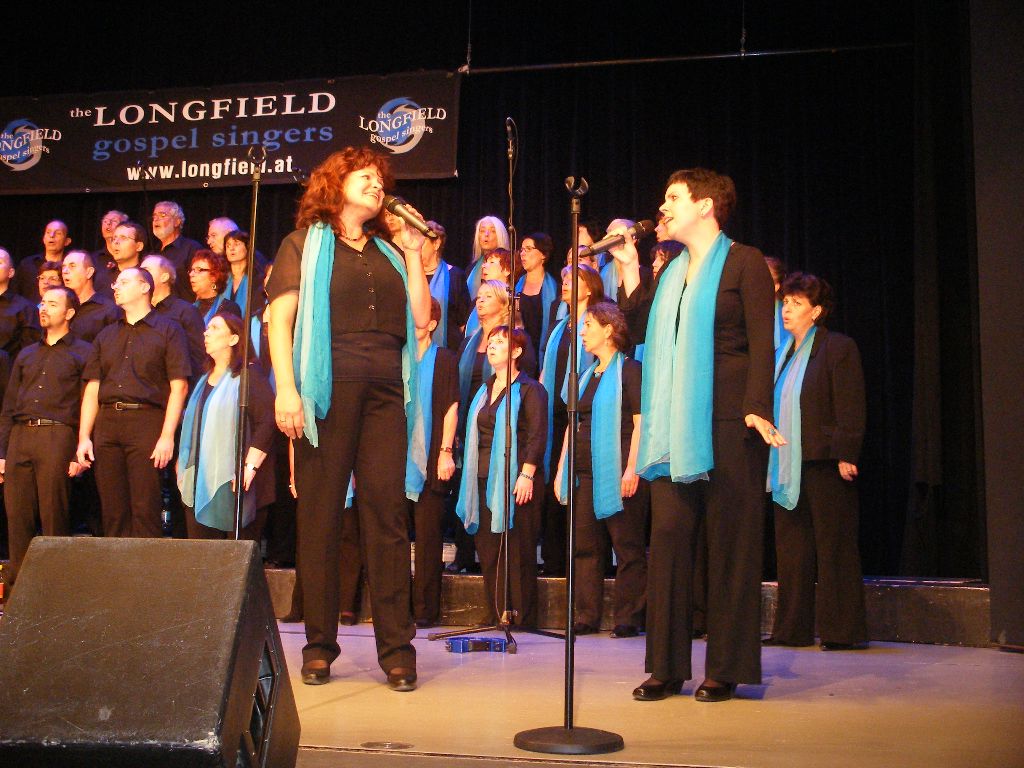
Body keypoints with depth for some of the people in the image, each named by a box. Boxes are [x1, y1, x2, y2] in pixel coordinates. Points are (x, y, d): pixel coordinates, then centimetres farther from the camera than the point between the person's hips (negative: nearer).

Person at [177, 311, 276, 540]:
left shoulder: (247, 376, -6)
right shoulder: (205, 380, 20)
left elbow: (268, 420, -17)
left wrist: (250, 466, -22)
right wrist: (183, 463, 19)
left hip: (232, 485, -7)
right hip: (201, 486, 7)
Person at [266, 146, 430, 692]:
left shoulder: (388, 254, 23)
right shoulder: (305, 244, 12)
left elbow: (421, 318, 14)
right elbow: (279, 317, 1)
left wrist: (413, 254, 12)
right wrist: (286, 388, -12)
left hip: (383, 394, 3)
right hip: (326, 392, -3)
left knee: (387, 513, -1)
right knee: (319, 514, -1)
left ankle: (396, 646, 4)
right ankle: (319, 645, 9)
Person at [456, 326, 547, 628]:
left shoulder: (529, 390, -2)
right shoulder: (484, 390, 20)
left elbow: (537, 436, -10)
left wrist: (527, 475, -19)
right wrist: (472, 475, 17)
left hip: (516, 480, -7)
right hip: (485, 480, 7)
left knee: (517, 551, -4)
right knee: (488, 551, 6)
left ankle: (522, 617, 2)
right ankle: (498, 616, 13)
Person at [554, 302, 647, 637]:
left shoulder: (629, 370, -4)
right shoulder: (587, 375, 20)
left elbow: (640, 423, -12)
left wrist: (632, 469, -19)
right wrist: (562, 469, 15)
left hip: (615, 474, -8)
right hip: (584, 473, 8)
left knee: (627, 547, -2)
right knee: (585, 546, 9)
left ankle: (629, 618, 4)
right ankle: (587, 617, 16)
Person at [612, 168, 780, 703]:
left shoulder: (744, 262, 0)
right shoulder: (671, 271, 20)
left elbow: (761, 343, -7)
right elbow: (643, 332, 13)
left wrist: (757, 409, -17)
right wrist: (628, 268, 11)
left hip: (728, 423, -6)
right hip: (675, 427, 6)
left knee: (728, 544, 1)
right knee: (668, 537, 2)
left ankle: (725, 670, 9)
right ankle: (667, 667, 9)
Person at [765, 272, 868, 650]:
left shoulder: (838, 348, -3)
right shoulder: (781, 353, 17)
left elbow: (850, 410, -10)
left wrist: (845, 456, -16)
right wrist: (771, 459, 13)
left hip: (824, 463, -7)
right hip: (786, 467, 7)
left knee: (833, 547, -1)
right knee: (790, 548, 9)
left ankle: (842, 630, 6)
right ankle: (793, 629, 16)